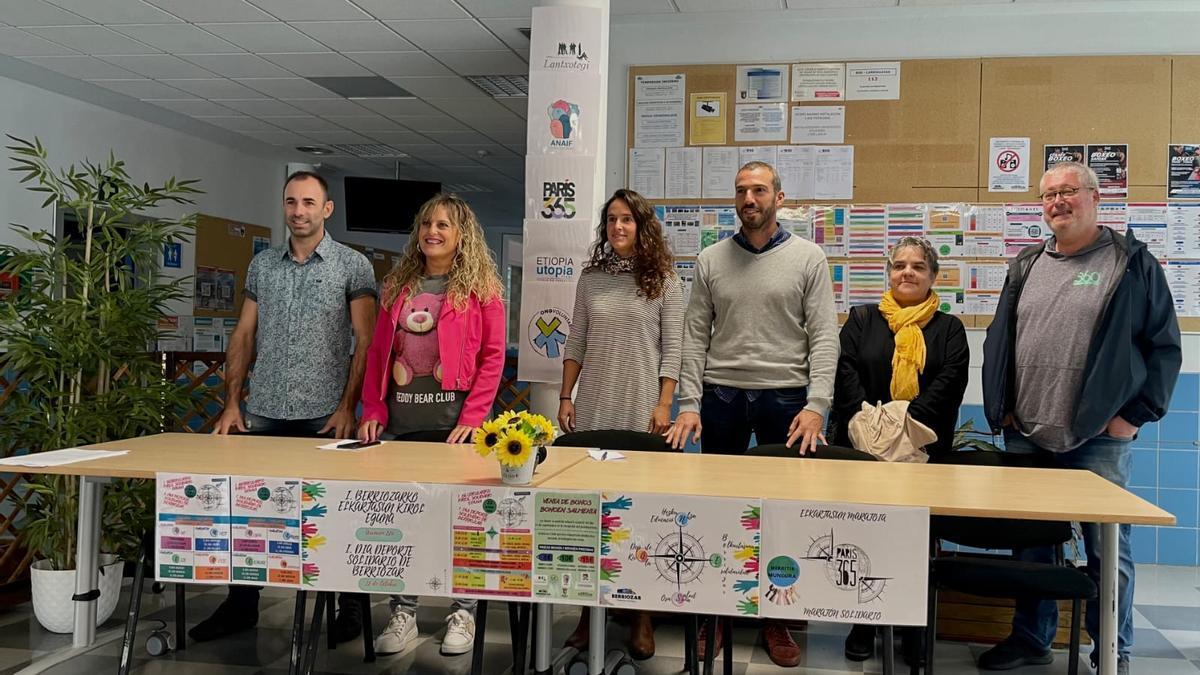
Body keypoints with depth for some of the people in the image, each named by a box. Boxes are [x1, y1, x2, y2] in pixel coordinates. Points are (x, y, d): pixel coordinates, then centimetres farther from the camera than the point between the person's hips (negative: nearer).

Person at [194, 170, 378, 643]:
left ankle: (350, 605, 18)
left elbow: (366, 342, -5)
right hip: (263, 413, 4)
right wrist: (232, 402, 5)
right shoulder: (262, 265, 12)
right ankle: (241, 605, 22)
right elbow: (243, 336, 13)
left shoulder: (353, 266, -1)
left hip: (325, 416, -4)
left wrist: (347, 407, -11)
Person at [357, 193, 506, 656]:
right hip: (400, 419, 4)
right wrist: (373, 411, 1)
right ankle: (403, 614, 20)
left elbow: (493, 357, -5)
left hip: (453, 420, -4)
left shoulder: (480, 287, -1)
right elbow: (378, 352, 11)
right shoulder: (397, 285, 12)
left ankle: (463, 614, 17)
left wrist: (472, 418, -13)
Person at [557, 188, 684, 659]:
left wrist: (663, 405, -10)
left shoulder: (664, 281, 0)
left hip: (640, 413, -3)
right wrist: (565, 398, 3)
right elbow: (575, 344, 10)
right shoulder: (590, 279, 8)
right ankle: (589, 607, 16)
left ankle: (640, 614, 12)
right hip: (592, 410, 3)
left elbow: (672, 350, -3)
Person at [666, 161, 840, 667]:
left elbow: (824, 336, -4)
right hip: (721, 396, 2)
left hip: (785, 396, -1)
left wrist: (816, 405, -15)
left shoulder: (807, 257, 1)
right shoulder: (711, 260, 7)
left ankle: (776, 618, 19)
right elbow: (695, 337, 4)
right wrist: (689, 403, -5)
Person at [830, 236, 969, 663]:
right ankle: (863, 623, 12)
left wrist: (907, 423, -19)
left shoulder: (949, 329, 10)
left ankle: (913, 627, 14)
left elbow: (949, 383, -5)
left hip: (924, 451, 0)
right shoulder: (861, 320, 10)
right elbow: (847, 375, -2)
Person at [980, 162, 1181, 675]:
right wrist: (1001, 410, 7)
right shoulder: (1026, 266, 13)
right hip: (1026, 438, 4)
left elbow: (1164, 345, -1)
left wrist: (1135, 415, -6)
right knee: (1030, 544, 11)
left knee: (1108, 550, 2)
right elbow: (998, 340, 16)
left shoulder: (1132, 263, 1)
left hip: (1099, 440, -4)